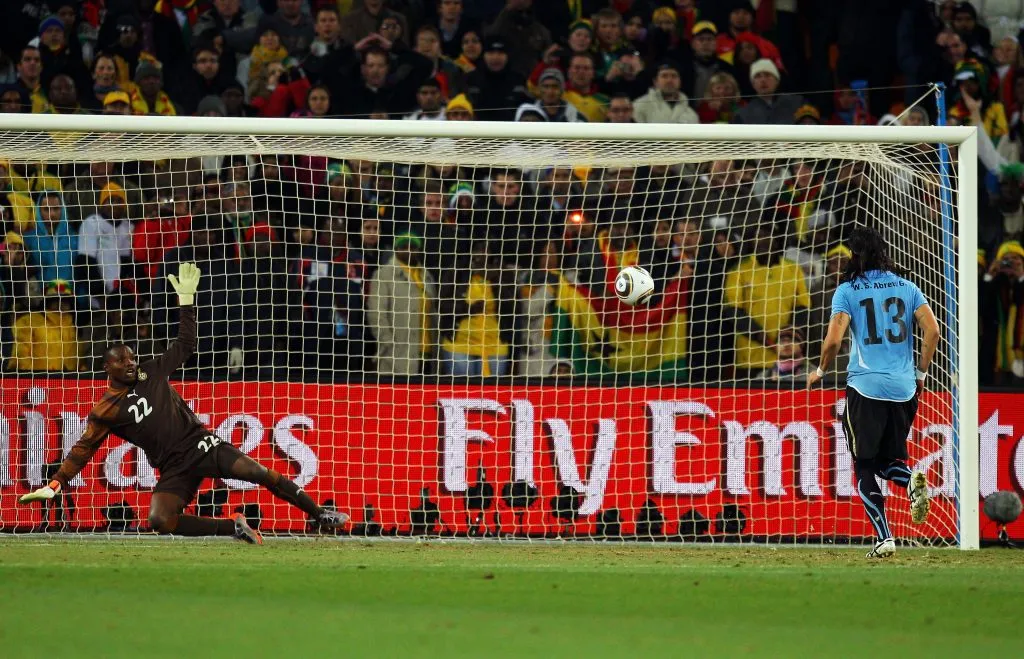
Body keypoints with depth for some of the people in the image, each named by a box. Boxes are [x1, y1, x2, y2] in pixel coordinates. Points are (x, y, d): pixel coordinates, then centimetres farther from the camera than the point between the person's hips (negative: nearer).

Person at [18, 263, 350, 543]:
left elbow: (185, 345, 13)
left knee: (263, 474, -13)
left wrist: (186, 300, 6)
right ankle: (234, 527, -17)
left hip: (202, 443, 2)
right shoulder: (105, 412, 2)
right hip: (175, 467, -2)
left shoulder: (152, 373, 8)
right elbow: (83, 450, 4)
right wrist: (55, 485, -4)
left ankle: (320, 515, 1)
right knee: (159, 521, -29)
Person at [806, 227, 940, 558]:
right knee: (887, 459, 18)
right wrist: (920, 374, 11)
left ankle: (884, 538, -9)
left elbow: (833, 340, -10)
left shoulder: (847, 290, -2)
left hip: (865, 388, -4)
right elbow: (932, 330, 0)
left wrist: (820, 371, 8)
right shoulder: (907, 288, 8)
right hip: (904, 389, 4)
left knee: (865, 466, 4)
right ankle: (913, 481, -16)